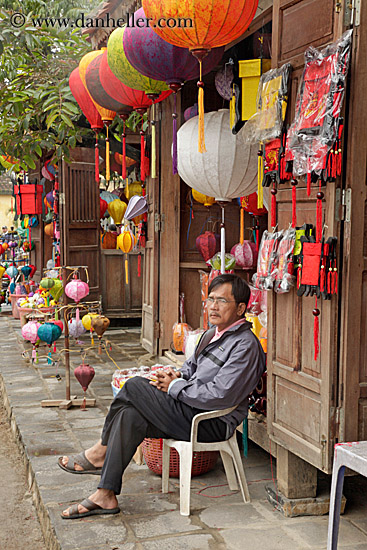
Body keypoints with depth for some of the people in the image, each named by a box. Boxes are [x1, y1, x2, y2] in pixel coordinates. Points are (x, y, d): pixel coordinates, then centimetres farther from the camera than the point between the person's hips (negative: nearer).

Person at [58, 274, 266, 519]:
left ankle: (100, 453, 4)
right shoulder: (213, 333, 15)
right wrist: (178, 376, 3)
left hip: (213, 423, -9)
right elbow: (191, 366, 28)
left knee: (135, 386, -15)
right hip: (190, 409, 9)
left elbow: (220, 396, -24)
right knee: (130, 416, -14)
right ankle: (105, 496, -11)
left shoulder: (246, 345, -15)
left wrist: (175, 387, -14)